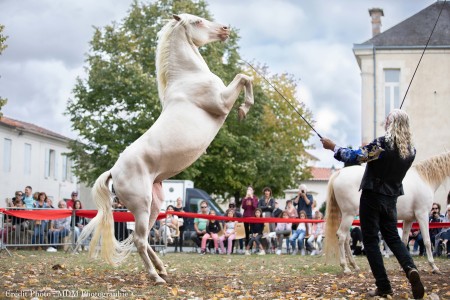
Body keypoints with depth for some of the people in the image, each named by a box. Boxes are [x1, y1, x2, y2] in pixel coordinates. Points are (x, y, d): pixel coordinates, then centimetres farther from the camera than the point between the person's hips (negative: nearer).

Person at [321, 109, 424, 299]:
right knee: (393, 237, 16)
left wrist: (333, 147, -7)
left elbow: (355, 156, -19)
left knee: (370, 240, 3)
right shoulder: (411, 150, 2)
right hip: (391, 199, 6)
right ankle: (410, 268, -11)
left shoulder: (383, 143, -18)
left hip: (372, 196, -6)